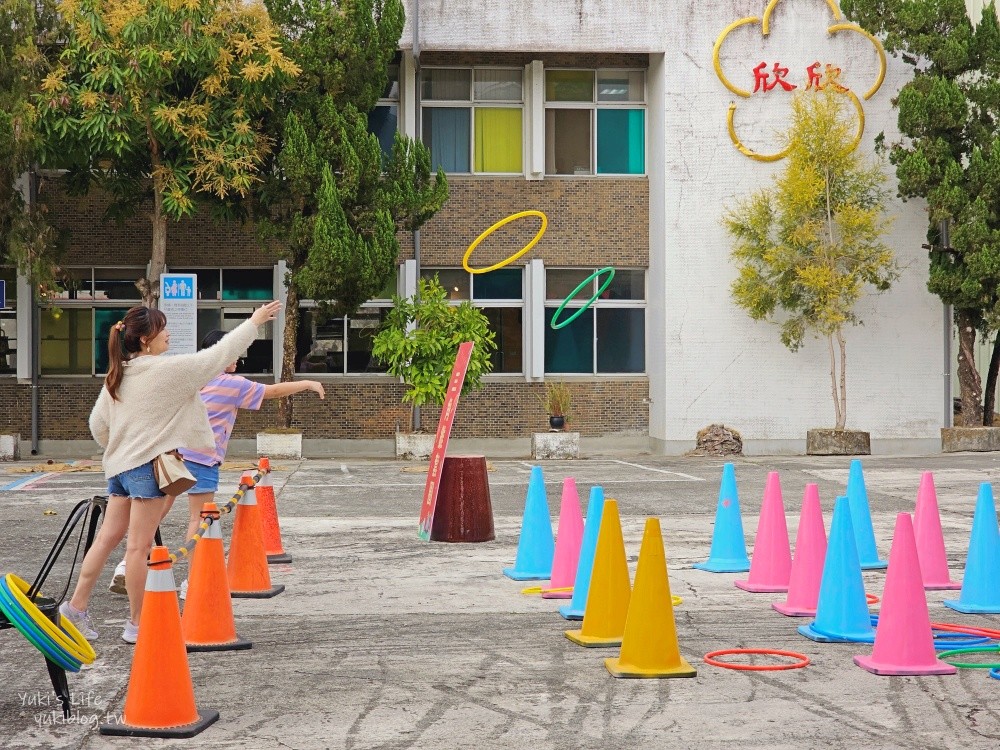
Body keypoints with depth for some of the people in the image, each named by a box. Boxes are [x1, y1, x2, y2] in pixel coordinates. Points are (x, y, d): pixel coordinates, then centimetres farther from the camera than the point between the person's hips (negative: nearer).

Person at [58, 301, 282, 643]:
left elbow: (97, 424, 12)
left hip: (120, 464, 8)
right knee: (139, 546, -2)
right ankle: (137, 624, 4)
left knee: (108, 537, 14)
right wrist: (254, 322, -1)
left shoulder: (117, 375, 9)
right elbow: (218, 355, -9)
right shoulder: (166, 369, -14)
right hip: (149, 463, -8)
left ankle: (76, 607, 16)